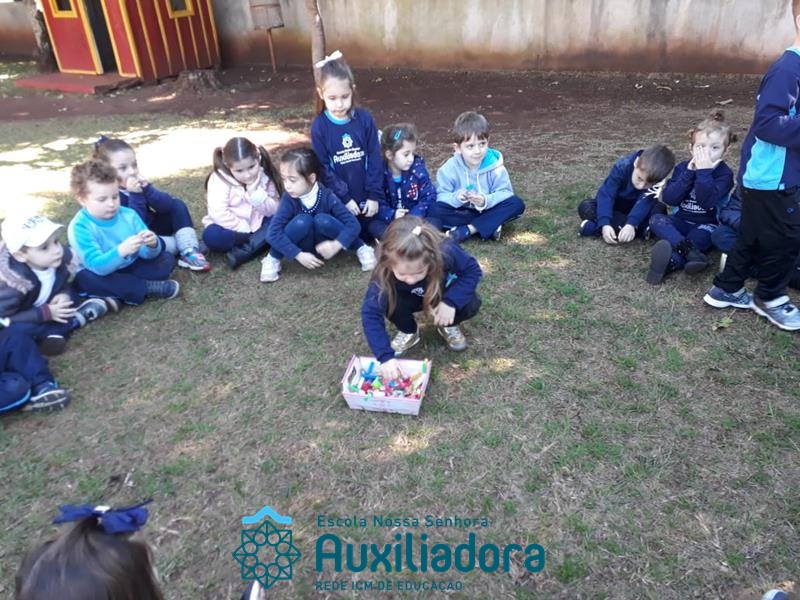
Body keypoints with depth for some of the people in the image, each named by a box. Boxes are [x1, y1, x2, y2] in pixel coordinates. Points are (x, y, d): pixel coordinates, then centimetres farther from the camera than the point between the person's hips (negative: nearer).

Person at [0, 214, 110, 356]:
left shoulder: (59, 259, -24)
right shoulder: (14, 282, -39)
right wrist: (46, 314, -35)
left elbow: (62, 284, -3)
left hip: (47, 306, 6)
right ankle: (83, 314, -22)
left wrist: (65, 294, -27)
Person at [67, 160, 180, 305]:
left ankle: (116, 295, -20)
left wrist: (152, 245, -34)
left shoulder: (128, 214, -8)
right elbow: (97, 266, -31)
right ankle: (148, 288, -24)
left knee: (167, 258, -7)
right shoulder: (80, 227, -21)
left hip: (130, 269, 5)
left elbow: (146, 254, -9)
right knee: (85, 278, -36)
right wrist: (121, 251, -49)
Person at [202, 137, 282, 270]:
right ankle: (259, 240, -22)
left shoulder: (264, 177, -7)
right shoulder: (219, 179, -17)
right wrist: (245, 229, -24)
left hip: (257, 225, 4)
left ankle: (244, 252, -28)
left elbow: (273, 211, -12)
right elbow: (219, 214, -25)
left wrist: (255, 192, -27)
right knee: (211, 236, -34)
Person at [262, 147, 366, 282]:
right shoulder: (289, 199, -22)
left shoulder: (327, 197, -23)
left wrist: (336, 245, -39)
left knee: (322, 220, -31)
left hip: (325, 244, 0)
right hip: (303, 247, 0)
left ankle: (361, 248, -11)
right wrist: (299, 255, -33)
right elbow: (273, 233, -27)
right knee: (302, 221, -31)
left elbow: (353, 224, -24)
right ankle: (273, 258, -10)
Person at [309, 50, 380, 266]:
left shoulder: (364, 118, -7)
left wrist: (374, 195, -9)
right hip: (338, 198, -1)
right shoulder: (319, 126, -11)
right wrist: (344, 198, -14)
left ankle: (364, 244, 35)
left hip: (366, 195, 2)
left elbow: (375, 159, -5)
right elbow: (323, 167, -10)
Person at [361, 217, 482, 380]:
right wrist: (385, 356, -48)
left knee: (471, 304, -30)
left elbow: (473, 270, -22)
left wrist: (451, 301, -36)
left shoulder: (446, 252, -39)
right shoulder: (386, 272, -37)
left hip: (446, 294, 0)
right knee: (390, 302, -31)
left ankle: (449, 326, 6)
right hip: (412, 299, 0)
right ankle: (408, 332, 3)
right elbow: (371, 312, -39)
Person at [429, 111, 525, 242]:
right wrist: (456, 198, -38)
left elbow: (505, 193, -15)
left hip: (487, 210, 1)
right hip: (461, 212, -1)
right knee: (435, 210, -29)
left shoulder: (494, 166, -12)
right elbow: (441, 196, -16)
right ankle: (490, 225, -24)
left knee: (517, 204, -23)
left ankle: (466, 230, -26)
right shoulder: (449, 169, -14)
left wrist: (486, 201, -34)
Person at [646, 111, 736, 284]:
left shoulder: (724, 173, -10)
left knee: (700, 235, -35)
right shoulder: (683, 167, 0)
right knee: (656, 219, -24)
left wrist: (704, 172, -28)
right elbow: (668, 199, -15)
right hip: (682, 223, 4)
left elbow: (707, 202, -27)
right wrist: (689, 172, -21)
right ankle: (692, 253, -43)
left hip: (707, 225, -3)